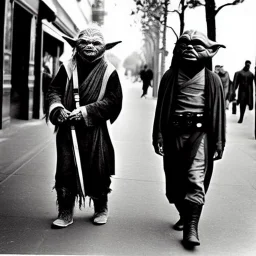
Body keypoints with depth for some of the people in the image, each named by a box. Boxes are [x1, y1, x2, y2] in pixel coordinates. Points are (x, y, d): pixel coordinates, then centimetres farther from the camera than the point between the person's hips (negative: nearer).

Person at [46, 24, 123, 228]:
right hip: (68, 128, 2)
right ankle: (65, 212, 16)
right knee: (65, 169, 2)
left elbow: (113, 101, -7)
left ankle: (101, 208, 29)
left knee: (98, 170, 7)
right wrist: (57, 108, -16)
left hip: (95, 130, -1)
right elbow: (54, 90, 5)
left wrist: (85, 111, -15)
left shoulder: (109, 72, -2)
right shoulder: (68, 67, 4)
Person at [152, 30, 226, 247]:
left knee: (195, 179, -12)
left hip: (199, 132, -3)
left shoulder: (212, 79, 3)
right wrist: (159, 136, 2)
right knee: (175, 180, 10)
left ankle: (192, 228, -9)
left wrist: (219, 143, 1)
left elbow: (219, 111, 4)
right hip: (174, 133, 3)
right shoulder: (170, 76, 7)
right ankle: (184, 216, 31)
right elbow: (161, 108, 7)